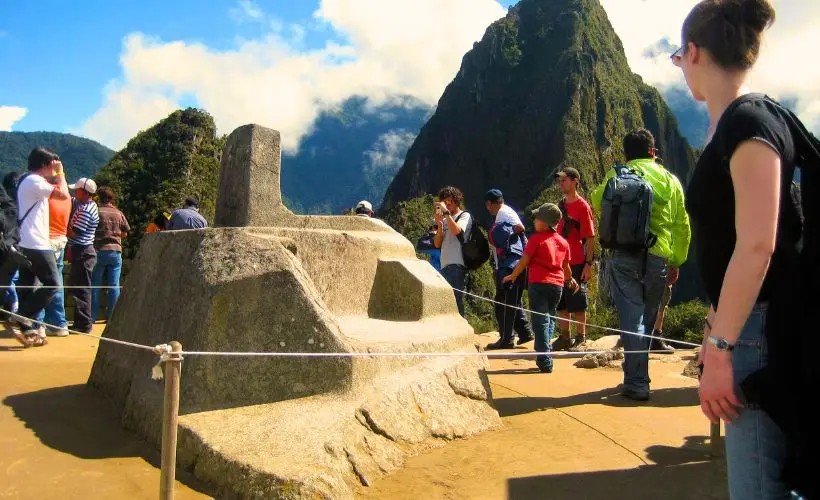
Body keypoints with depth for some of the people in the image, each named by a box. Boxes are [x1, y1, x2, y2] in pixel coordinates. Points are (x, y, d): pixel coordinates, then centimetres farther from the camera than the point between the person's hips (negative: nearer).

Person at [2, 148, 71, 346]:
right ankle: (18, 320, -8)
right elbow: (63, 194, -19)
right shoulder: (34, 181, -12)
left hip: (25, 244, 10)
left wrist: (56, 176, 17)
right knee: (52, 284, -6)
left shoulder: (27, 181, 19)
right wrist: (60, 173, -5)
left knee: (27, 287, 9)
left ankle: (26, 330, 11)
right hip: (36, 244, -10)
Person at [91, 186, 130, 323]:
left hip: (99, 251, -2)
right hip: (115, 251, 2)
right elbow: (125, 233, 12)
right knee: (114, 285, 5)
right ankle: (111, 316, 6)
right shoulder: (119, 213, 4)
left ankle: (92, 316, 9)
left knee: (95, 285, 6)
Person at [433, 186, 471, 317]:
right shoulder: (445, 220, 22)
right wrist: (439, 224, 2)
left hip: (456, 266, -8)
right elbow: (437, 244, 14)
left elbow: (456, 230, -19)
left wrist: (446, 212, -12)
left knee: (455, 302, -13)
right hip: (444, 266, 8)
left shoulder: (465, 216, 3)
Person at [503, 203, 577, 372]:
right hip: (557, 285, 5)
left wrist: (513, 276, 12)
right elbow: (566, 266, 18)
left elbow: (524, 261, -3)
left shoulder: (536, 239, -6)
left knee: (541, 321, -3)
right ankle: (543, 355, 19)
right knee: (550, 319, 18)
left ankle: (545, 362, -7)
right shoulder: (563, 241, 10)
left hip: (539, 284, -5)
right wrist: (570, 279, 38)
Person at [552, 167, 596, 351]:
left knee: (577, 303, 1)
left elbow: (590, 238, -12)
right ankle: (564, 337, 21)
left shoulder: (582, 206, -10)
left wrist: (588, 264, -16)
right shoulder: (560, 206, 11)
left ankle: (581, 338, 13)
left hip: (576, 264, -7)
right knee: (561, 302, 11)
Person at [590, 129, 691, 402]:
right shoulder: (671, 180, 10)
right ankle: (636, 377, 25)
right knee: (647, 319, 15)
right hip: (657, 258, 2)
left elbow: (597, 202, 18)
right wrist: (677, 262, 15)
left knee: (631, 317, -2)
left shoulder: (617, 175, 3)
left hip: (624, 256, -2)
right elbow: (682, 226, 10)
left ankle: (637, 382, -6)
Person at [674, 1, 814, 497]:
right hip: (749, 324, 10)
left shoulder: (749, 122, -15)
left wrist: (720, 348, -21)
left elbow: (757, 247, -23)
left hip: (762, 331, -10)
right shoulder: (730, 125, 13)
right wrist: (715, 327, 22)